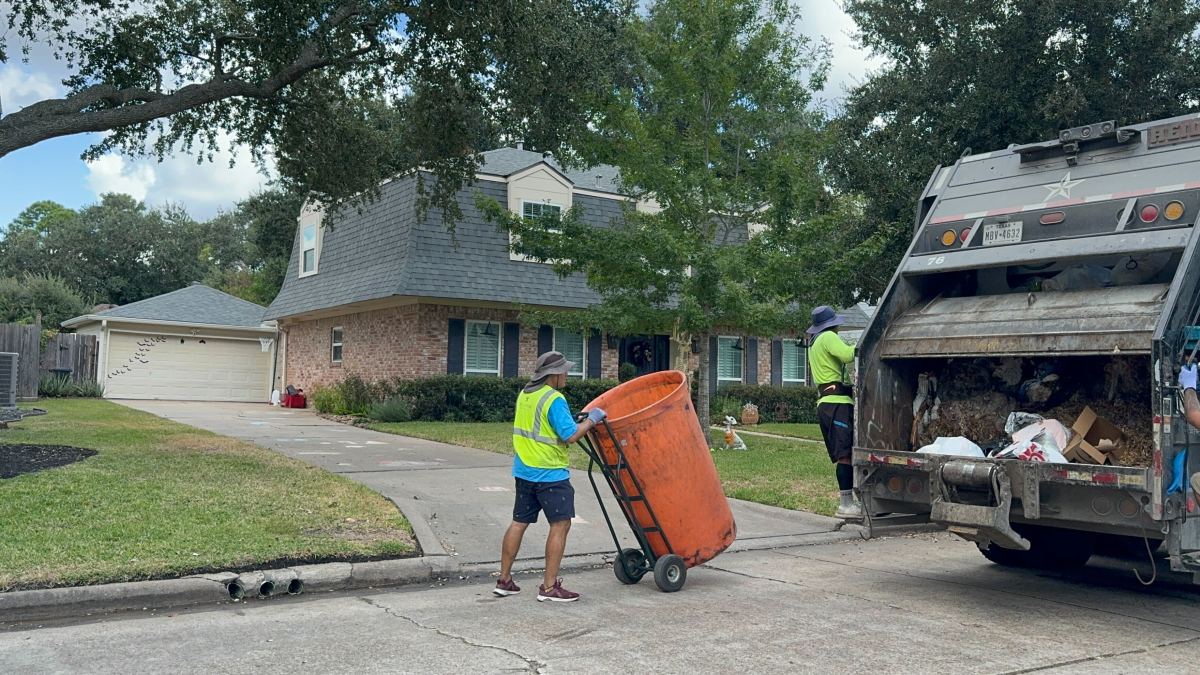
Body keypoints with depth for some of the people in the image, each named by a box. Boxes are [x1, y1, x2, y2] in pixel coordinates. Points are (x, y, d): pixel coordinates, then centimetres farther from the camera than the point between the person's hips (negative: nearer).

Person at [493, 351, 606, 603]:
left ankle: (504, 580, 20)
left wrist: (577, 421, 16)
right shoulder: (554, 400, -17)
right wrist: (591, 419, -6)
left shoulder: (525, 394, 11)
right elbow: (571, 435, -21)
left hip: (524, 470, 9)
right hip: (549, 473, -9)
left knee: (519, 523, 14)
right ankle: (549, 587, -3)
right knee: (560, 525, -3)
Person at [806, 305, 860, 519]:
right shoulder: (829, 337, -5)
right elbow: (847, 355, -21)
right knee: (846, 453, -13)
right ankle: (846, 504, -16)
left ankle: (849, 500, 10)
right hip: (838, 402, -10)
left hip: (825, 403, 10)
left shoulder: (813, 344, 25)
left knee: (841, 455, 10)